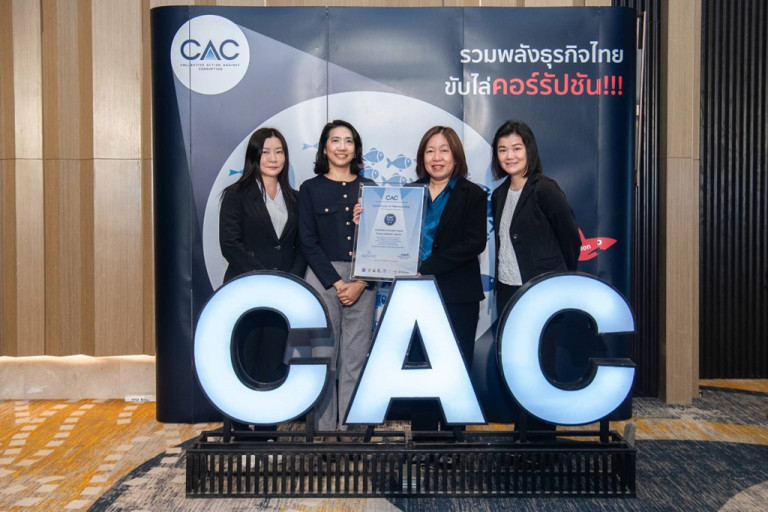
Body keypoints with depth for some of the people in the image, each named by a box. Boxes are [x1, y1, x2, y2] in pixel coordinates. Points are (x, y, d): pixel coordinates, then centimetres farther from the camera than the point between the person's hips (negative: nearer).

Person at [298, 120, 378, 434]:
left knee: (356, 358, 3)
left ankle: (351, 426, 13)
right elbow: (308, 242, -1)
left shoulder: (369, 188, 11)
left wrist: (360, 284, -6)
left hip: (362, 282, 2)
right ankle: (325, 426, 12)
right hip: (323, 278, -1)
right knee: (324, 355, 0)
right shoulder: (310, 189, 7)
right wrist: (337, 282, -9)